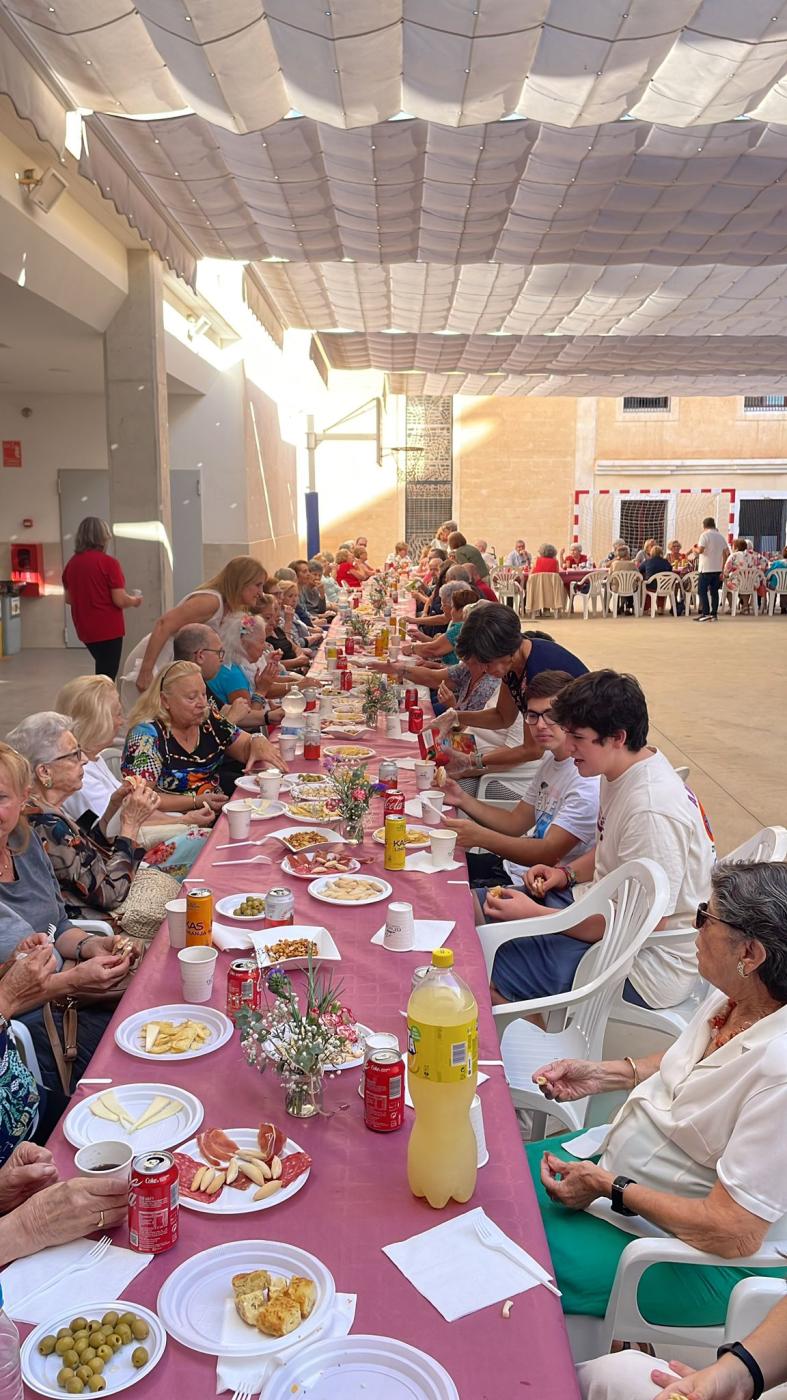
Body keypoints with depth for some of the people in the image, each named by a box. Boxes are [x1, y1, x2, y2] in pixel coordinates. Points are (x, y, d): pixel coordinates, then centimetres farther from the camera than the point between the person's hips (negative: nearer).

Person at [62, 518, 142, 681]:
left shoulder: (72, 563, 4)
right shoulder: (108, 562, -15)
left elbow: (69, 598, 13)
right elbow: (120, 600, -16)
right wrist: (135, 600, 3)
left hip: (84, 630, 6)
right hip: (107, 629, -6)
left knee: (102, 670, 23)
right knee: (107, 675, 2)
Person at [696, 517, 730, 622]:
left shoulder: (705, 535, -8)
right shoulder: (721, 536, 12)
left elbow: (700, 550, -20)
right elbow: (726, 553, 11)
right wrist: (722, 569, 15)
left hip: (706, 568, -6)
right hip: (717, 569, 6)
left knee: (702, 590, -2)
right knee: (714, 591, 10)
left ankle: (705, 613, -9)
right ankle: (714, 614, 9)